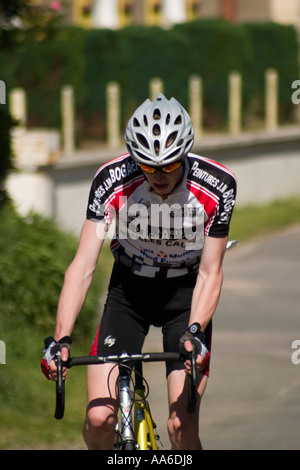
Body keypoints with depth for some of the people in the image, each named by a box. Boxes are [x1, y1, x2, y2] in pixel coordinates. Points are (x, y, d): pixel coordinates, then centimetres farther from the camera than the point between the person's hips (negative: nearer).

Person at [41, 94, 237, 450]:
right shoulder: (112, 181, -24)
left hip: (186, 292, -1)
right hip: (129, 289, 1)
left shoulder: (216, 186, -23)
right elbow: (83, 265, -26)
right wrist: (60, 338, -37)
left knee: (182, 426, -14)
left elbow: (210, 272, -17)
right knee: (99, 417, -13)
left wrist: (195, 332, -33)